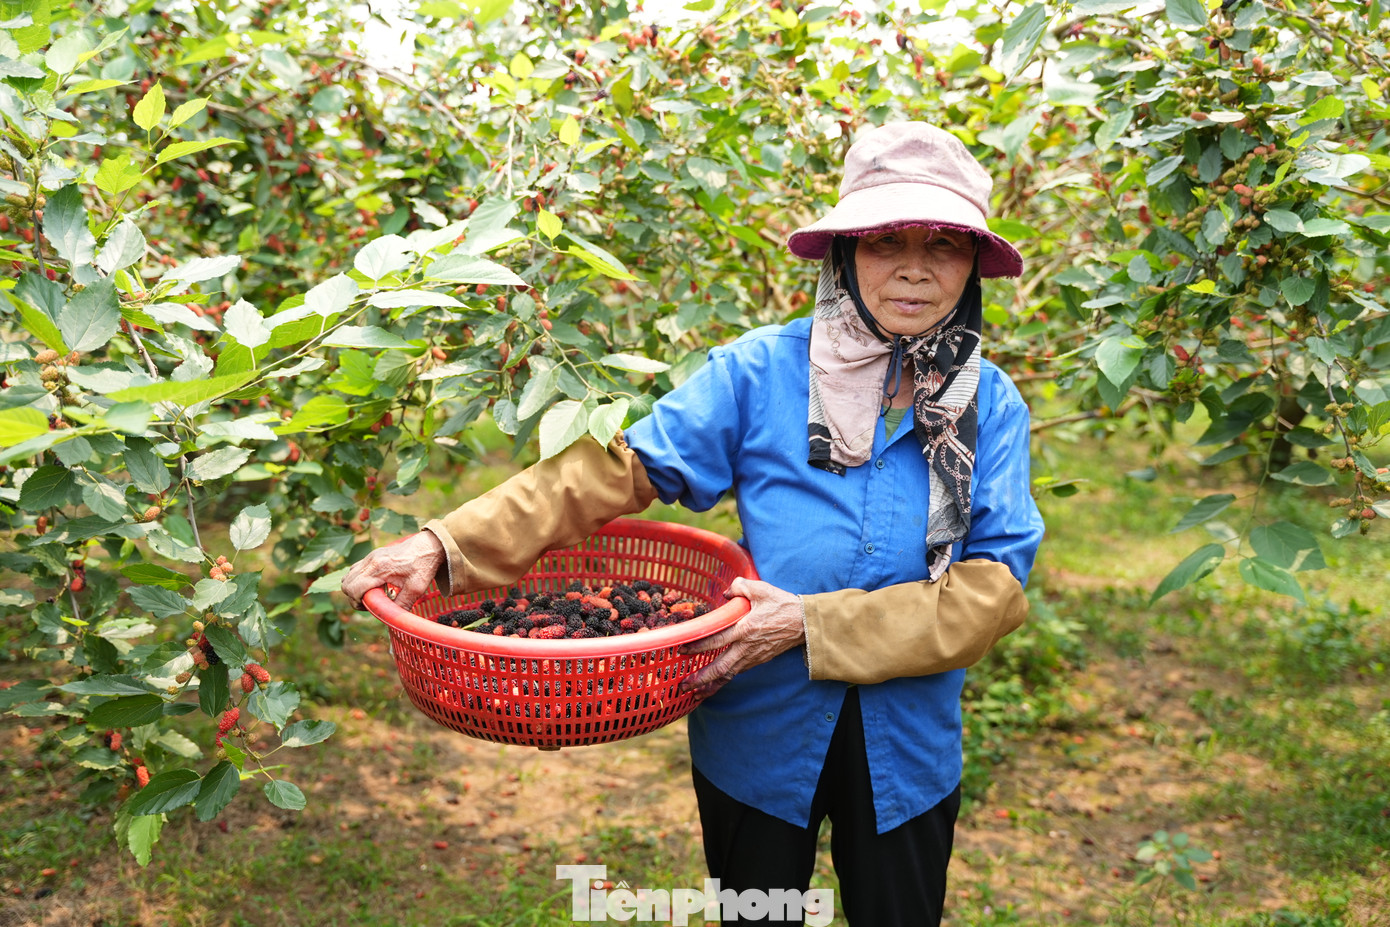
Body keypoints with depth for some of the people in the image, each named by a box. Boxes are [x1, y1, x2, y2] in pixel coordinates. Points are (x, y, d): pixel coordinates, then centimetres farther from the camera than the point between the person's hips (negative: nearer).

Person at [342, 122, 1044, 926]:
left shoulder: (991, 404, -9)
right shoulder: (760, 371, -13)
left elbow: (992, 586, -15)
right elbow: (620, 470, -17)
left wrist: (816, 625, -24)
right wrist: (446, 543, -27)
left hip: (905, 755, 1)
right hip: (760, 736, -1)